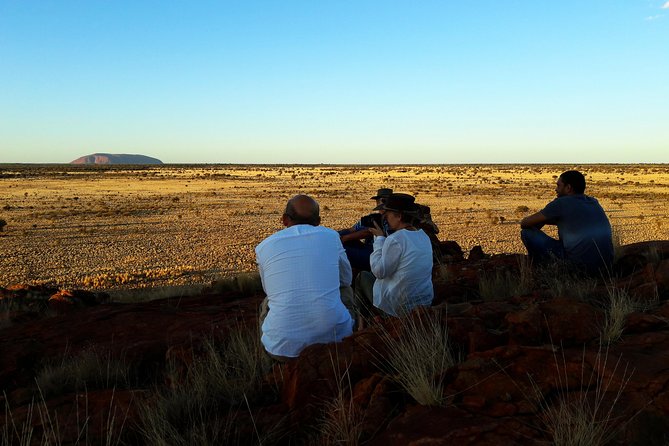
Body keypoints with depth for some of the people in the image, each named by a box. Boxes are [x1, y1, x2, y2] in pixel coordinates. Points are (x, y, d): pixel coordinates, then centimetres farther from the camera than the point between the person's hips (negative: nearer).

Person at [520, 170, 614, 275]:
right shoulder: (594, 202, 15)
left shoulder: (561, 203, -5)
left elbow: (524, 223, 1)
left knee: (527, 233, 0)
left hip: (581, 266, -8)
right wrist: (543, 220, 26)